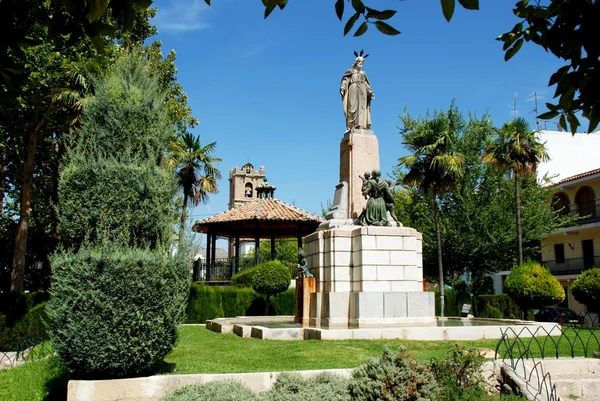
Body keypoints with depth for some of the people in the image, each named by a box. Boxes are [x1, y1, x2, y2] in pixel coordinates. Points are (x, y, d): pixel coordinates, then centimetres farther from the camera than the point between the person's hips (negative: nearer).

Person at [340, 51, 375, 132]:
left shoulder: (363, 73, 24)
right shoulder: (350, 71, 11)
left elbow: (366, 84, 21)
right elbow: (345, 80, -1)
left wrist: (370, 92, 10)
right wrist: (343, 88, -17)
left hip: (362, 91, 5)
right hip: (353, 89, -5)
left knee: (362, 108, -6)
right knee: (353, 107, -14)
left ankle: (361, 126, -12)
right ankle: (350, 127, -19)